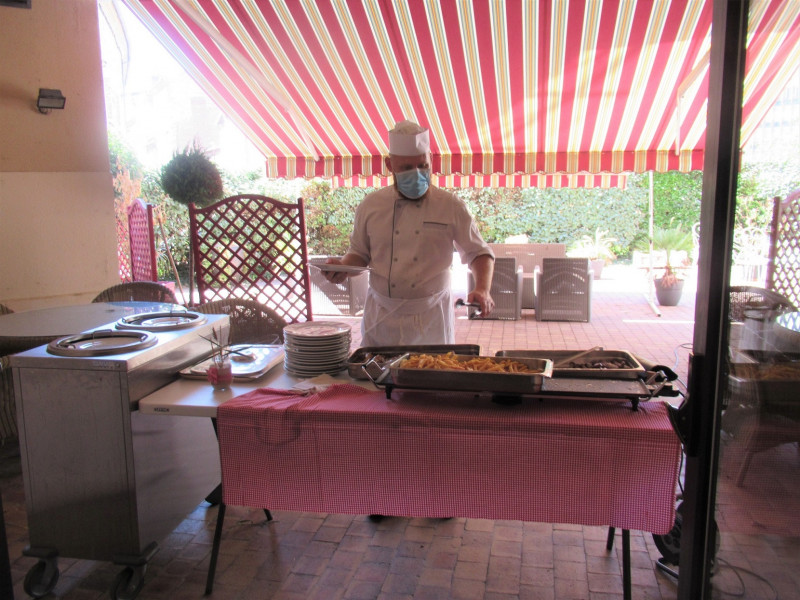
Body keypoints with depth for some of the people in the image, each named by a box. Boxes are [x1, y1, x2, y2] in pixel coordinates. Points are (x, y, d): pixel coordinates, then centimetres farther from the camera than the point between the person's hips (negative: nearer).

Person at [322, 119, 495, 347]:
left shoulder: (451, 207, -2)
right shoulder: (370, 206, 2)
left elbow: (479, 253, 2)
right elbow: (359, 254, 11)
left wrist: (482, 289, -16)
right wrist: (342, 267, -10)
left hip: (432, 319, -1)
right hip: (381, 318, 1)